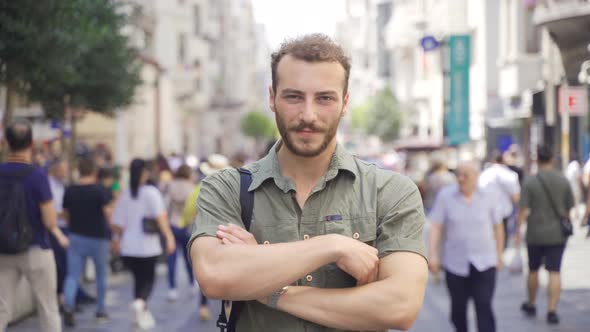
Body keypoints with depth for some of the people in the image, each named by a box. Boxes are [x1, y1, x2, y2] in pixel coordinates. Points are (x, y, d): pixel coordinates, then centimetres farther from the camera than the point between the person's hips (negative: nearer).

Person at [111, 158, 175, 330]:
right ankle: (141, 301, -21)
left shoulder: (124, 195, 4)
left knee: (139, 278, 17)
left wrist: (117, 238, 24)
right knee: (148, 278, 8)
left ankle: (142, 314, 20)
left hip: (128, 247, 4)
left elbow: (117, 223, 8)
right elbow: (160, 217, -18)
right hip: (148, 246, -4)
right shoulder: (151, 192, -8)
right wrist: (169, 236, -16)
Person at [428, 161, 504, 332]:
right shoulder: (445, 196, -3)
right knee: (458, 308, 11)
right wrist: (432, 254, -14)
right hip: (455, 263, 1)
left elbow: (498, 227, 10)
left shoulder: (486, 198, -1)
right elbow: (435, 226, -5)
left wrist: (499, 255, 13)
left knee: (484, 307, -9)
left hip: (484, 262, -1)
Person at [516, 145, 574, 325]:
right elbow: (569, 207, 4)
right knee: (554, 272, 1)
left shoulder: (530, 182, -11)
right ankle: (552, 310, -5)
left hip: (535, 234, -1)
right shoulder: (563, 181, -3)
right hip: (557, 234, 1)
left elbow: (523, 209, -14)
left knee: (533, 270, 17)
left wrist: (518, 231, -6)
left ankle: (531, 305, 32)